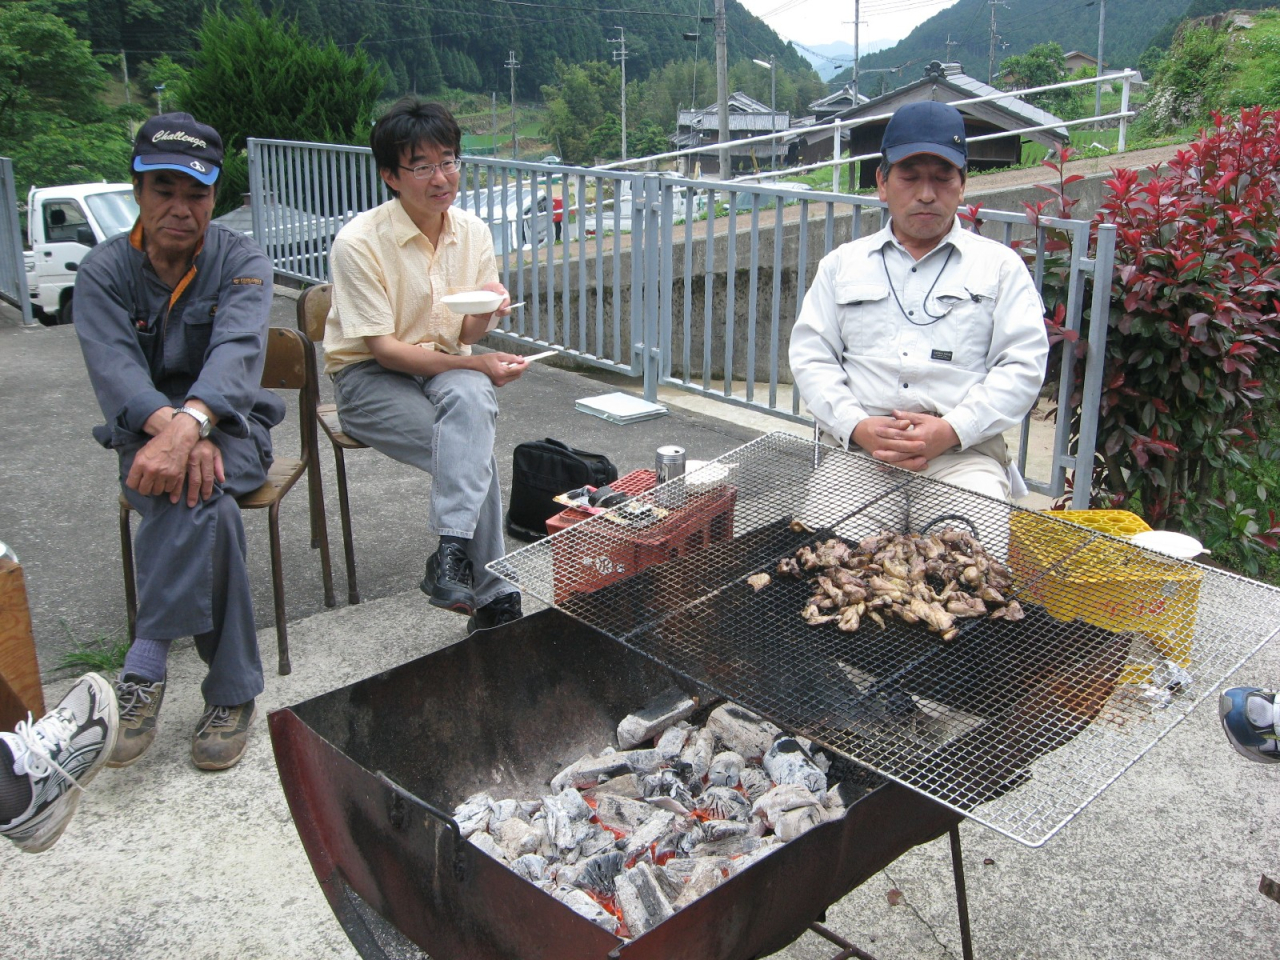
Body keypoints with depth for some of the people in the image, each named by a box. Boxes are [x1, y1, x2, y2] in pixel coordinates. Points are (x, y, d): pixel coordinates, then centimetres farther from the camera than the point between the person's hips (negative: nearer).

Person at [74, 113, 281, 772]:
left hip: (231, 428, 0)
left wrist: (191, 423, -43)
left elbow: (238, 352, -23)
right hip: (144, 435, 1)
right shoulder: (104, 270, 1)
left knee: (194, 487, -35)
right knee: (198, 495, -33)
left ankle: (145, 666, -27)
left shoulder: (241, 261, -3)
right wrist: (169, 425, -38)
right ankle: (232, 691, -30)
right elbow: (112, 367, -16)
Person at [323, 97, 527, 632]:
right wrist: (478, 364, -22)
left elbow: (466, 337, 5)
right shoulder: (360, 242, -17)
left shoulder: (473, 232, 0)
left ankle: (452, 555, -37)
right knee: (476, 453, -28)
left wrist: (485, 313, -19)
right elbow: (383, 348, -16)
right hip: (370, 379, -3)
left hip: (445, 369, 4)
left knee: (470, 398, -35)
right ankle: (493, 597, -20)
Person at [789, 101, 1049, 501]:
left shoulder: (1000, 265, 16)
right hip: (855, 447, 0)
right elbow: (811, 356, 11)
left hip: (963, 451, 0)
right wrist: (857, 427, -8)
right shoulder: (842, 264, 20)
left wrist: (951, 430, -10)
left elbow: (1023, 365, 6)